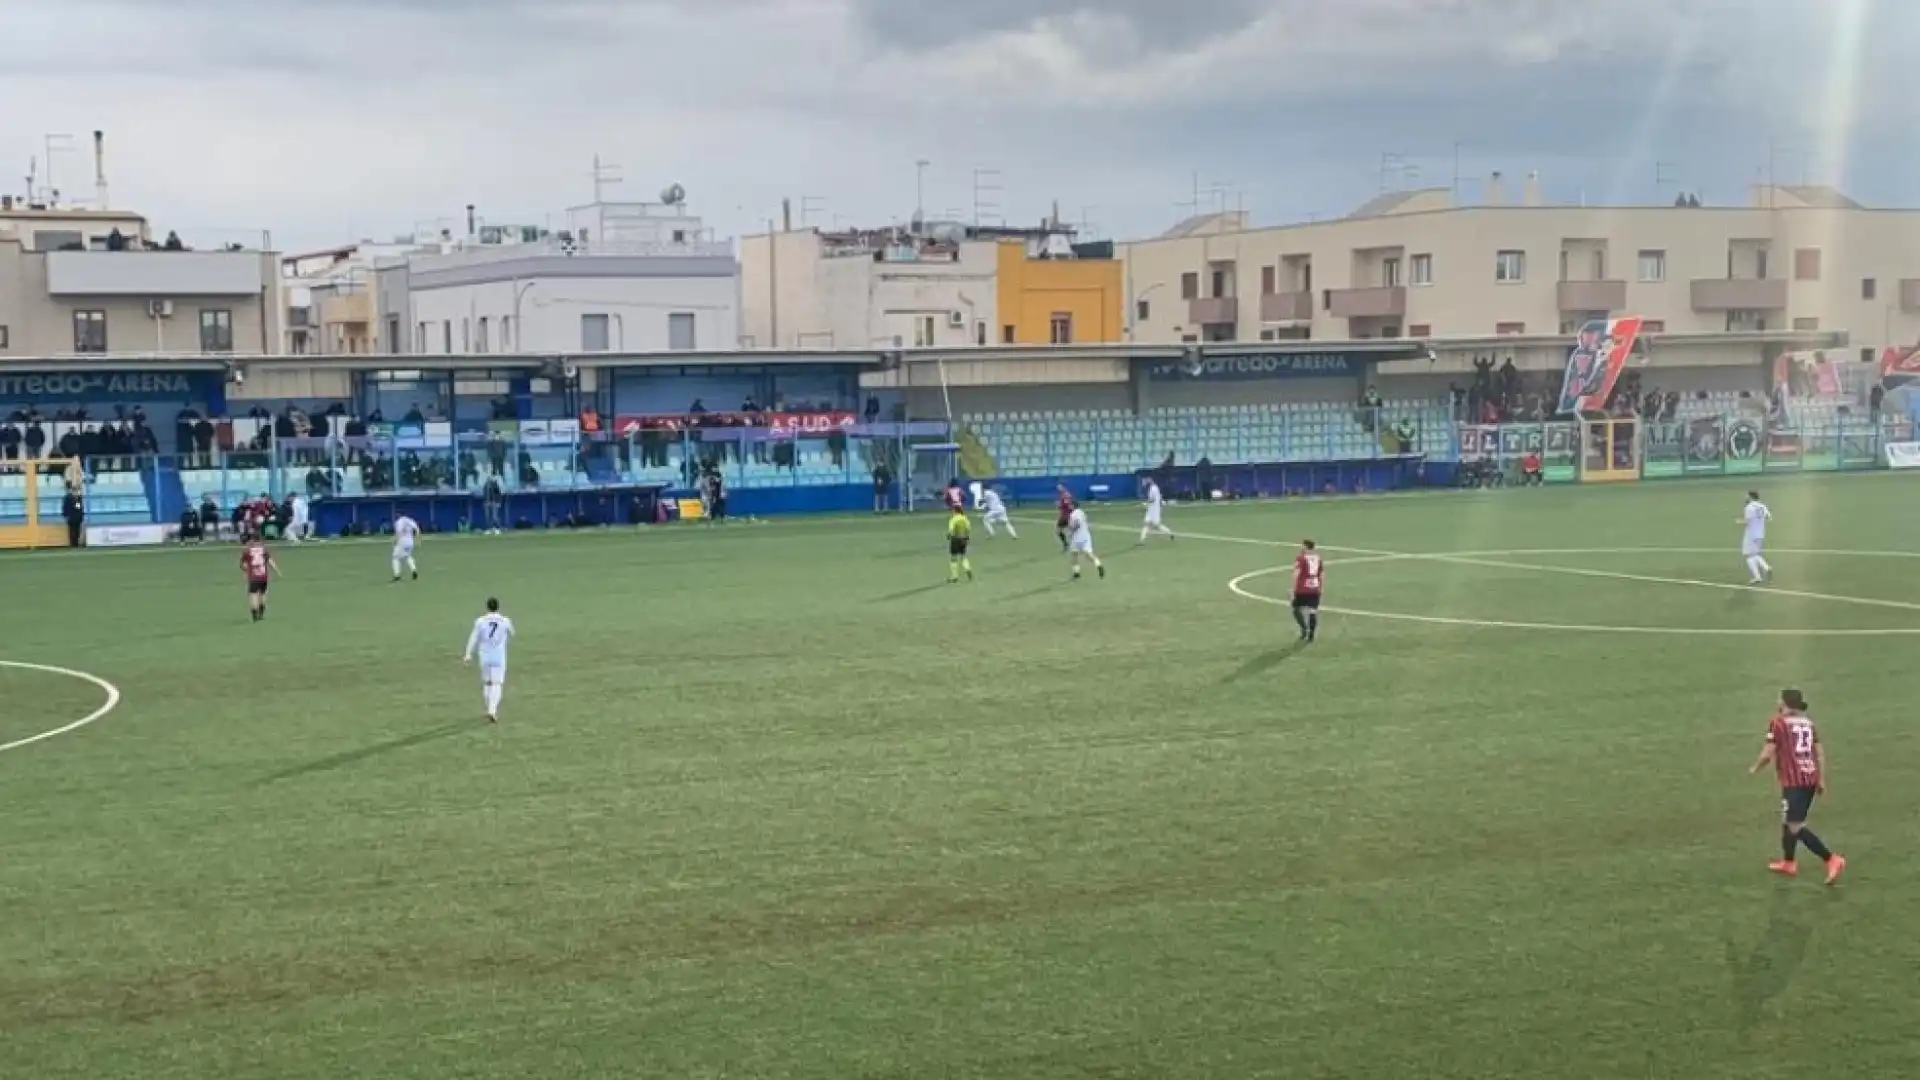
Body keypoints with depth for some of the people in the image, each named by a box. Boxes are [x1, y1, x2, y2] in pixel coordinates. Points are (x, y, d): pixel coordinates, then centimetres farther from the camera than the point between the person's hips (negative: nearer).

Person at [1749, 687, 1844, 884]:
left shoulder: (1778, 722, -5)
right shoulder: (1809, 722, 15)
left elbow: (1768, 753, -7)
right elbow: (1820, 753, 13)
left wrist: (1755, 768, 10)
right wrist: (1822, 780, 17)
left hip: (1793, 781, -8)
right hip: (1810, 779, 8)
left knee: (1796, 826, -8)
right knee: (1788, 820, 23)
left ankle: (1831, 860, -18)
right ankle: (1788, 862, 34)